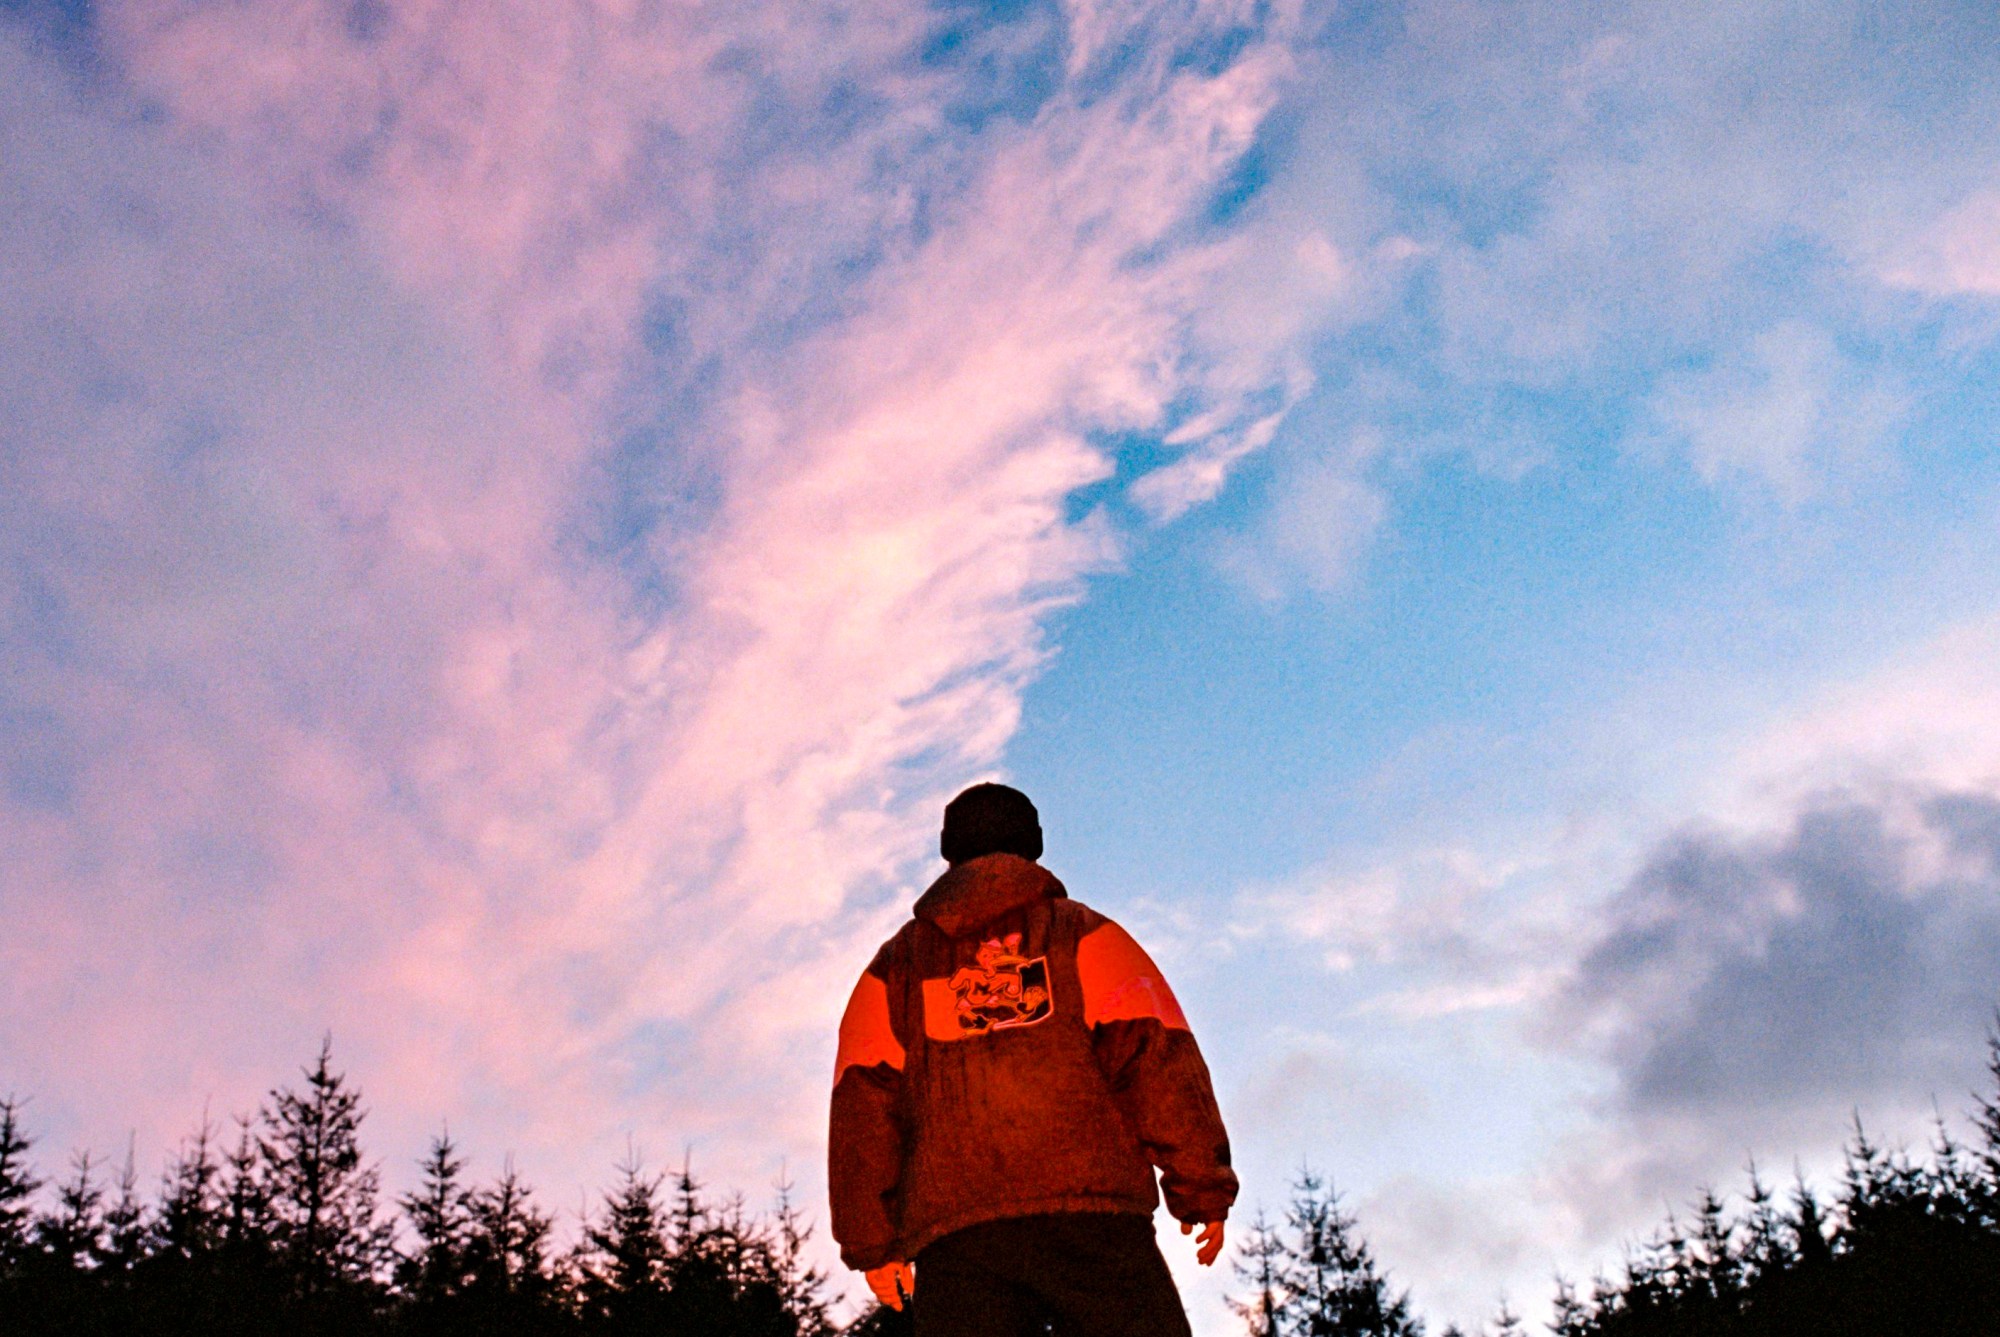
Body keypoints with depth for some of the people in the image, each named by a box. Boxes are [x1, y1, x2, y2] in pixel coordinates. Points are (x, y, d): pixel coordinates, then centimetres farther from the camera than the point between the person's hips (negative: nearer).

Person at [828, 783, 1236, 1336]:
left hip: (951, 1236, 2)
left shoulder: (895, 965, 22)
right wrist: (1203, 1188, 0)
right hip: (1092, 1212, -2)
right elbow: (1156, 1056, 2)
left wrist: (872, 1241, 11)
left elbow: (863, 1106, 13)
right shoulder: (1084, 934, 16)